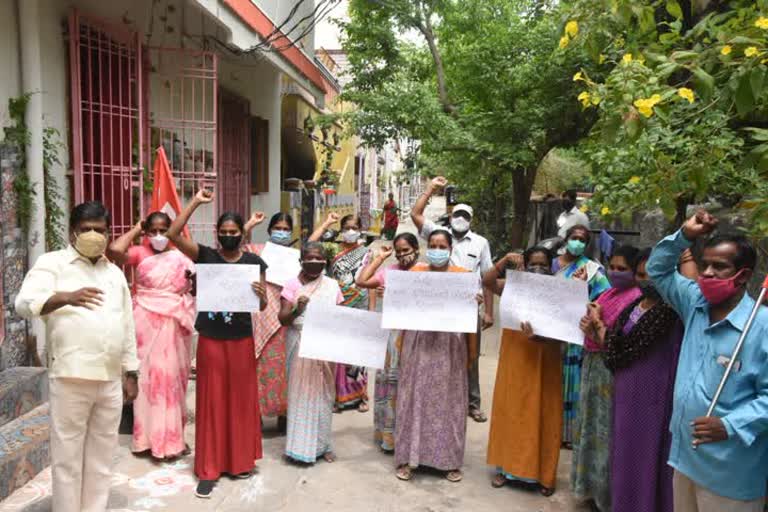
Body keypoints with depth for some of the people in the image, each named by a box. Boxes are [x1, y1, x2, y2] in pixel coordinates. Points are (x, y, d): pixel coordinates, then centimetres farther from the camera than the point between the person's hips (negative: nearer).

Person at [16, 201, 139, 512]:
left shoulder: (115, 273, 17)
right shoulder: (52, 263, 2)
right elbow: (25, 303, -15)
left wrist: (130, 373, 15)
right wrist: (66, 297, -34)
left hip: (111, 379, 5)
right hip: (71, 377, -5)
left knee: (102, 456, 13)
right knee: (68, 456, 3)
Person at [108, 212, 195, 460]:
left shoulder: (181, 257, 7)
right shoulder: (139, 253, -2)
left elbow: (195, 289, 13)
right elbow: (114, 250, -22)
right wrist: (135, 230, -7)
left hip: (174, 323, 3)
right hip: (146, 322, -2)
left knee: (171, 376, 10)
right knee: (148, 375, 5)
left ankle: (171, 436, 22)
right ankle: (148, 436, 17)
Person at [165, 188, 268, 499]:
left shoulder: (254, 262, 0)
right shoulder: (206, 256, -1)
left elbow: (263, 307, 1)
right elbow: (173, 234, -13)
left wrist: (262, 295, -22)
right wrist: (195, 202, -14)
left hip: (241, 340, 1)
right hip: (210, 339, -1)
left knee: (240, 400, 11)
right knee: (211, 401, 5)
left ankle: (240, 461, 28)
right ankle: (209, 469, 16)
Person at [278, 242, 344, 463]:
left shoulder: (332, 286, 5)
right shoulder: (292, 285, -2)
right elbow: (282, 319, -7)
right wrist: (297, 310, -27)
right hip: (300, 347, -2)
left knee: (323, 392, 9)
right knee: (300, 393, 3)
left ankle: (322, 444, 22)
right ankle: (300, 444, 15)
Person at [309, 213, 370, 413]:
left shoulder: (366, 253, 5)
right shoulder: (333, 249, 4)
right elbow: (311, 244, -12)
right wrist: (326, 223, -6)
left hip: (359, 308, 0)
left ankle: (360, 395, 18)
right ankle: (339, 395, 15)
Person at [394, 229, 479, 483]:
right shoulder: (415, 272, 6)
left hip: (450, 343, 0)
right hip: (418, 341, 1)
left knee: (448, 400, 6)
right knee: (415, 397, 4)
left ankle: (450, 460, 18)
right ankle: (408, 457, 13)